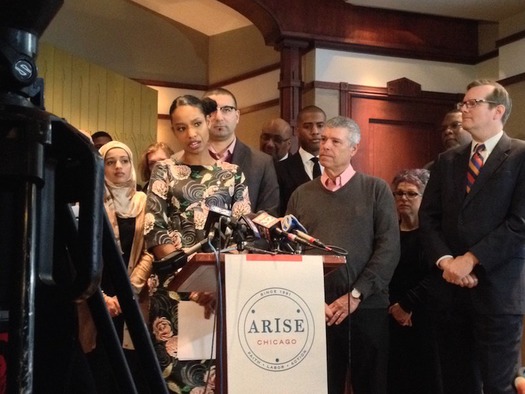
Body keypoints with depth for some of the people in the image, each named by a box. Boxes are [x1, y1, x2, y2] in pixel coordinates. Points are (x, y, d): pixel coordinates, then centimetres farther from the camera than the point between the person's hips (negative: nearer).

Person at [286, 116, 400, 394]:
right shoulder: (302, 194, 11)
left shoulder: (376, 190, 3)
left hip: (367, 308, -2)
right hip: (315, 310, 2)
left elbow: (389, 248, -5)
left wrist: (355, 295, -12)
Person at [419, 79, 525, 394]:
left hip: (498, 288, -5)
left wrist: (471, 259, -14)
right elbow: (428, 217, 10)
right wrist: (444, 260, -7)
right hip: (449, 286, 5)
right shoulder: (448, 160, 15)